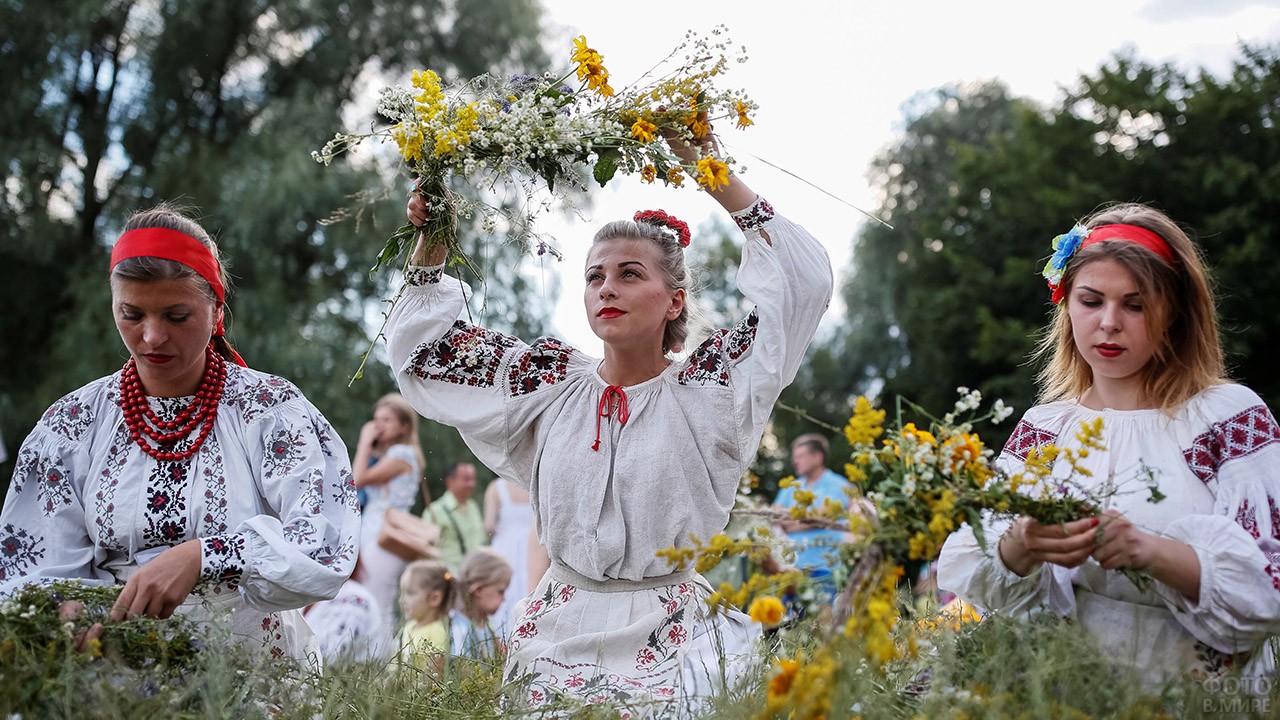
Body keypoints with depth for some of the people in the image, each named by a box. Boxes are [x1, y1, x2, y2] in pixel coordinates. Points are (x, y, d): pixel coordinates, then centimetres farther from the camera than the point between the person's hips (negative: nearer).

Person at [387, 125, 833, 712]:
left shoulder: (707, 388, 0)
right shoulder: (549, 386, 9)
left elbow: (802, 282, -9)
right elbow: (423, 347, 17)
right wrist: (431, 242, 5)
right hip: (562, 636, 2)